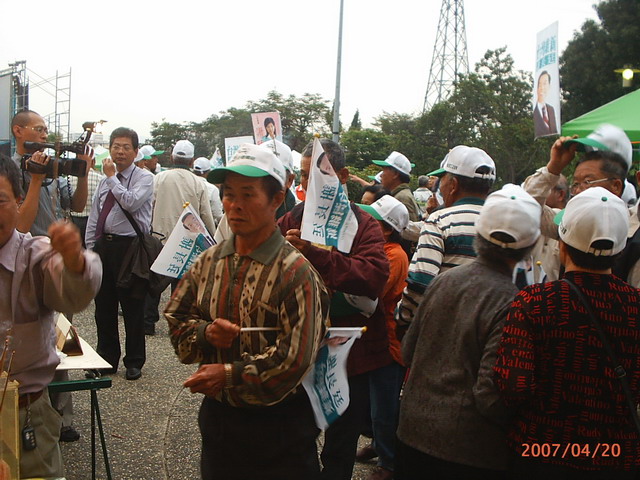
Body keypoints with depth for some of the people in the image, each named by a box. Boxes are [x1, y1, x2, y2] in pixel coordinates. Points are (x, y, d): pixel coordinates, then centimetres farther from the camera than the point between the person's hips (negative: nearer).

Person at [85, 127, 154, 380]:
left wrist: (112, 177, -12)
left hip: (129, 247, -6)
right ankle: (107, 358, 25)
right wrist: (91, 247, 10)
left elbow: (131, 202, -23)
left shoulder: (144, 178, -3)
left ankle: (134, 362, 15)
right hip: (104, 245, 6)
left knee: (132, 307, 2)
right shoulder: (105, 181, 15)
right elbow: (94, 217, 17)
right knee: (104, 306, 11)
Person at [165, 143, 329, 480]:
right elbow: (175, 320, 8)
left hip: (277, 425, -5)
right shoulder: (208, 262, 3)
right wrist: (206, 333, -14)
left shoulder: (295, 272, -16)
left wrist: (228, 374, -16)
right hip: (216, 416, 5)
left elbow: (295, 359, -22)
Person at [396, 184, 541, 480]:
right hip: (468, 455, -5)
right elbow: (491, 397, -23)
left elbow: (408, 352, 7)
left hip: (413, 434, 5)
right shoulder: (512, 305, -21)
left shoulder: (443, 280, -3)